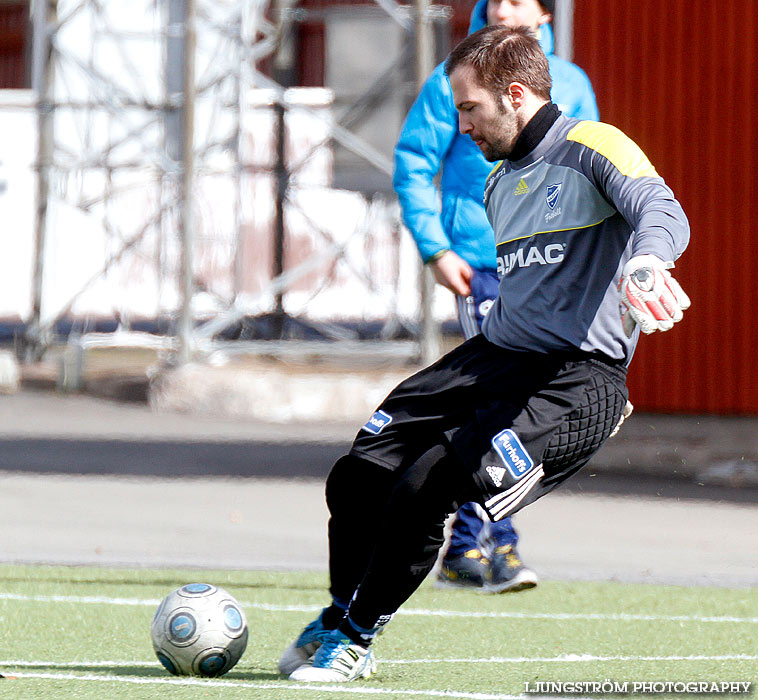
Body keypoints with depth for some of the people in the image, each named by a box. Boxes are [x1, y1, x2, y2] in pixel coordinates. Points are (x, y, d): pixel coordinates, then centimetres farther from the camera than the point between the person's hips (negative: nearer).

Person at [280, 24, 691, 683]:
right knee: (358, 475, -1)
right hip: (494, 356, 9)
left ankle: (354, 635, 1)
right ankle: (339, 620, 22)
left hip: (575, 381, -9)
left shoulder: (592, 147, -7)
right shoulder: (499, 183, 20)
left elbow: (662, 212, -26)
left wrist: (644, 265, -47)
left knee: (423, 491, -20)